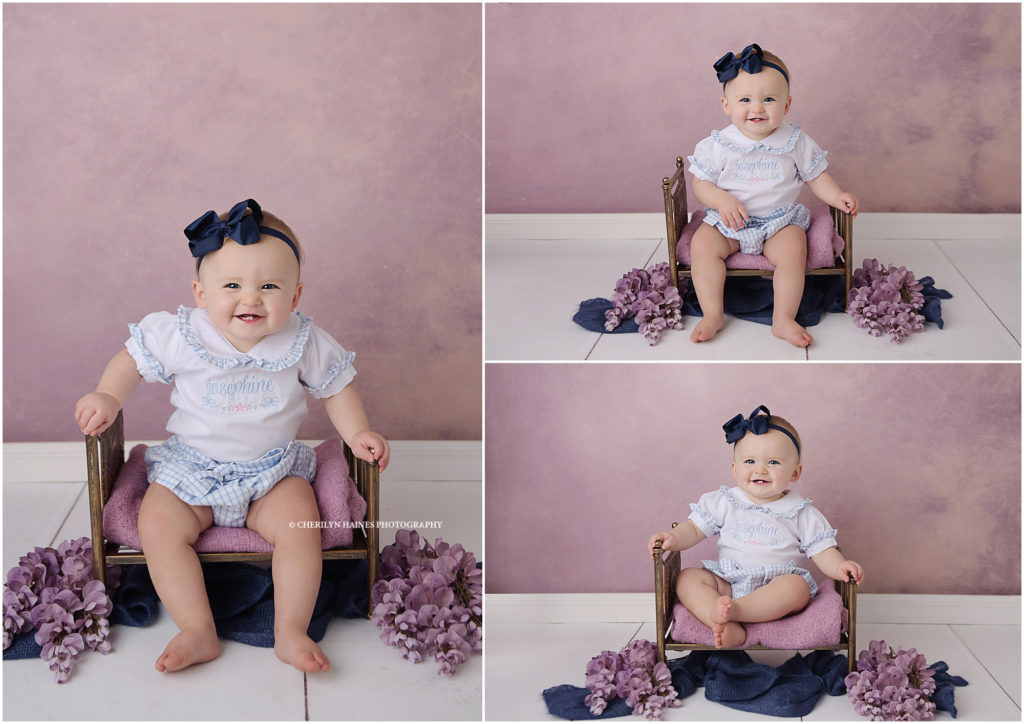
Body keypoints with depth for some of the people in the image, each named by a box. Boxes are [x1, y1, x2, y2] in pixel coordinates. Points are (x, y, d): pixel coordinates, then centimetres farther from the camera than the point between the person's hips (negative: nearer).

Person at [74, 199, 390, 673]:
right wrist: (107, 396, -14)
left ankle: (290, 633, -13)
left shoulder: (304, 344, -9)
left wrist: (357, 433, -8)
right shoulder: (179, 336, -12)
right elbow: (133, 359, 3)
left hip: (273, 470, 0)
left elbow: (335, 386, 5)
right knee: (157, 525, -21)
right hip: (190, 468, 1)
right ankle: (198, 631, -17)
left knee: (300, 524, -24)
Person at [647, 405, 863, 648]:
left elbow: (823, 552, 4)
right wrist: (674, 538, -12)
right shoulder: (724, 503, 10)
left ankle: (734, 610, -46)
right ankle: (729, 629, -43)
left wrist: (839, 567, -18)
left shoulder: (801, 513, 7)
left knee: (797, 587, -33)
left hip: (776, 586, -2)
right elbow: (695, 528, 10)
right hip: (727, 582, 2)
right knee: (688, 578, -21)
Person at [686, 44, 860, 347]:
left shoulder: (795, 142, -3)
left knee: (793, 249, -28)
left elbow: (816, 175, 6)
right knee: (702, 244, -22)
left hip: (780, 220, -1)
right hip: (729, 220, 1)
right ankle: (712, 314, -16)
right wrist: (722, 200, -21)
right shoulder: (719, 144, -6)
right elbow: (701, 183, -2)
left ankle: (783, 319, -18)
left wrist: (838, 197, -11)